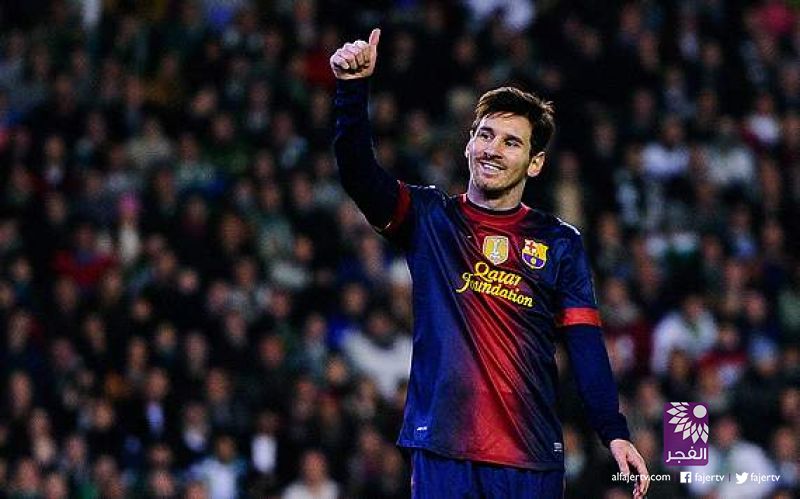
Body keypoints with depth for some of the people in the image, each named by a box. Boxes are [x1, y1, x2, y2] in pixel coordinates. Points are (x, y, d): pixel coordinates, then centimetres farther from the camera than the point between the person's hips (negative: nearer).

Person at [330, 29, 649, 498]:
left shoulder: (560, 242, 10)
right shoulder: (429, 219, 10)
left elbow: (585, 342, 3)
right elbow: (358, 172, -6)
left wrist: (615, 432, -9)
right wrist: (353, 88, -22)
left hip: (532, 458, 1)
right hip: (442, 449, -1)